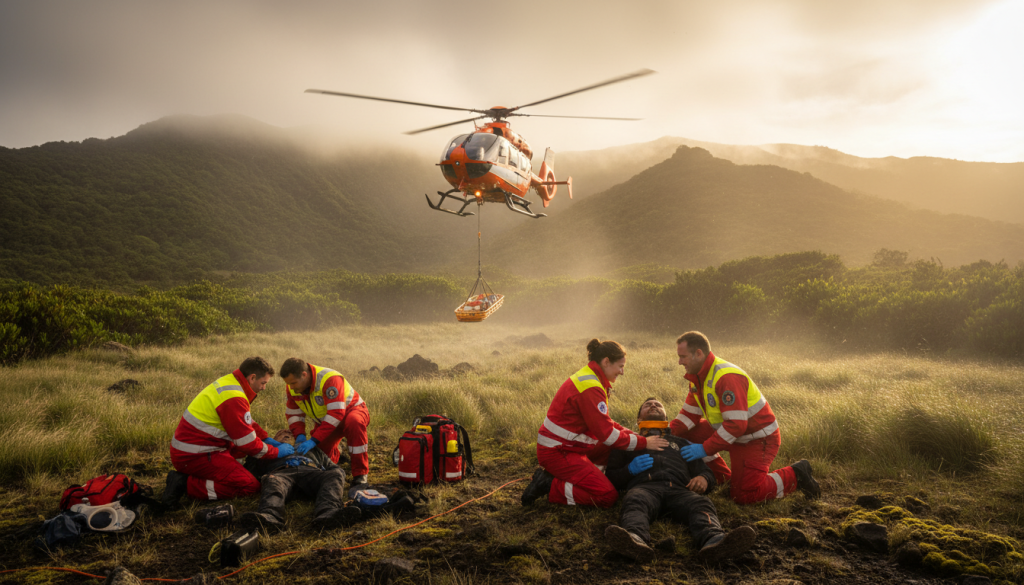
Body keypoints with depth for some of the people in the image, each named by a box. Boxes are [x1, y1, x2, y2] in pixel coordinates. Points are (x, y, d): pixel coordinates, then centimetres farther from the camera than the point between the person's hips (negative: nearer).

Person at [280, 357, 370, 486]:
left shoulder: (329, 379, -35)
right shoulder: (291, 388, -12)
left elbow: (336, 414, -40)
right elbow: (293, 414, -1)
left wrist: (314, 440, -43)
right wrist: (300, 436, -19)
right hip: (323, 421, 7)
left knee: (354, 422, -41)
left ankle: (360, 473, -31)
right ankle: (336, 454, 34)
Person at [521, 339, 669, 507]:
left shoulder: (588, 377, 10)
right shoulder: (590, 388, -22)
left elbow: (604, 422, 15)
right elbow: (607, 434, -21)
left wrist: (634, 435, 6)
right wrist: (643, 443, -12)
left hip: (568, 446, 10)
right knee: (608, 497, -12)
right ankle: (549, 486, -6)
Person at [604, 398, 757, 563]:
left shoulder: (681, 443, 42)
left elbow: (706, 472, 30)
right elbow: (611, 478, 23)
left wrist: (703, 478, 4)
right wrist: (629, 469, 1)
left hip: (678, 490, 2)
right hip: (644, 487, -2)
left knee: (701, 504, -34)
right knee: (635, 502, -39)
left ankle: (714, 541, -64)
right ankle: (635, 539, -69)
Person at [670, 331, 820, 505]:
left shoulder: (727, 377, -29)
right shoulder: (698, 377, 3)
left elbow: (736, 425, -32)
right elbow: (690, 413, 3)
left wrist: (705, 449, -31)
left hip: (758, 439, -9)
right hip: (734, 434, 9)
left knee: (743, 496, -12)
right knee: (688, 434, -2)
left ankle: (794, 476, 5)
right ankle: (724, 477, 10)